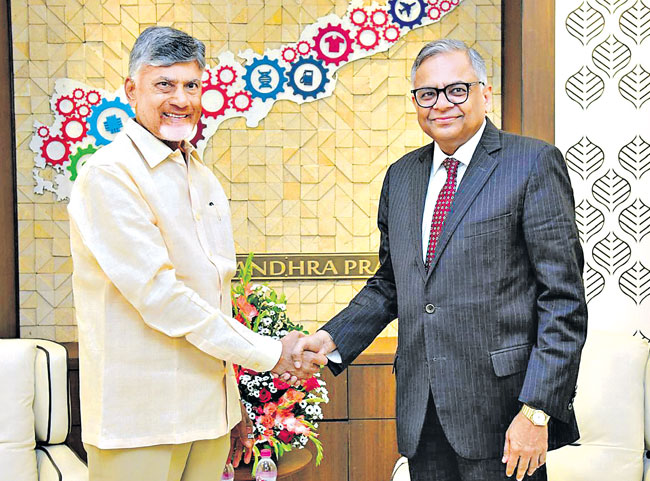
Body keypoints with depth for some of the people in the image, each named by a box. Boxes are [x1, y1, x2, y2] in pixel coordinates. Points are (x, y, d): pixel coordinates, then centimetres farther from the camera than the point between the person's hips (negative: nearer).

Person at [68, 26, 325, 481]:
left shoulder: (204, 178, 13)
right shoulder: (110, 174, -12)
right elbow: (158, 293, -19)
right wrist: (267, 353, -15)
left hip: (209, 408, 7)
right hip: (140, 422, -7)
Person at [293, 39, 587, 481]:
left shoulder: (534, 163, -6)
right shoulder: (401, 176, 13)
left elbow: (563, 300, -10)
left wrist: (537, 411, -15)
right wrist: (332, 338, 4)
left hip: (499, 408, -5)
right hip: (420, 412, 5)